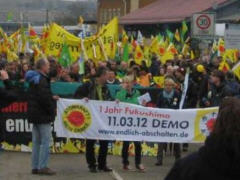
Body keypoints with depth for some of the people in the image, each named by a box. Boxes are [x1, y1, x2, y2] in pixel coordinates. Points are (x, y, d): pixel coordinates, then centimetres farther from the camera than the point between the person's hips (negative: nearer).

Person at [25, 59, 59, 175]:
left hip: (34, 114, 10)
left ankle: (35, 167, 16)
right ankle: (42, 167, -6)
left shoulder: (33, 79, 14)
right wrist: (52, 109, -11)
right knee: (45, 141, -5)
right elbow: (44, 98, -24)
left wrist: (51, 98, 13)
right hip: (43, 115, -10)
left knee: (36, 142, 13)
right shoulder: (41, 80, -17)